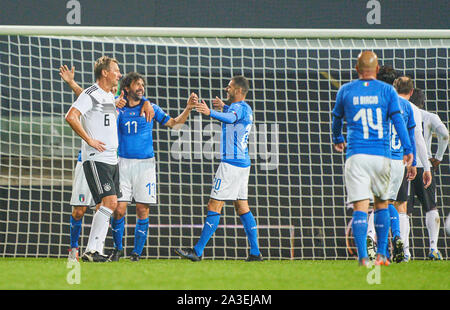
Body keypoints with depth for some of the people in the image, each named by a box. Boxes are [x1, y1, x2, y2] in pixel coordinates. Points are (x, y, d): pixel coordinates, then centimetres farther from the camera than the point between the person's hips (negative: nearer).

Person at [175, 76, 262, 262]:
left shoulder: (240, 107, -14)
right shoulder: (246, 109, 16)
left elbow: (231, 117, -40)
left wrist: (210, 113, -55)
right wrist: (223, 106, 56)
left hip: (231, 164, -10)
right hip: (242, 163, 10)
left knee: (214, 206, -9)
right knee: (242, 207, 11)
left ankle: (198, 251, -10)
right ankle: (255, 252, 8)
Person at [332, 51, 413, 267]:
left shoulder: (346, 91, 8)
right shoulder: (387, 91, 5)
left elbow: (337, 119, 22)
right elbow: (398, 119, -4)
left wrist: (338, 140, 41)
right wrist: (408, 149, -6)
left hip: (356, 155, -1)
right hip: (381, 156, 1)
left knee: (360, 208, -7)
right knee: (381, 204, 18)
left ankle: (363, 257, -21)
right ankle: (381, 254, 16)